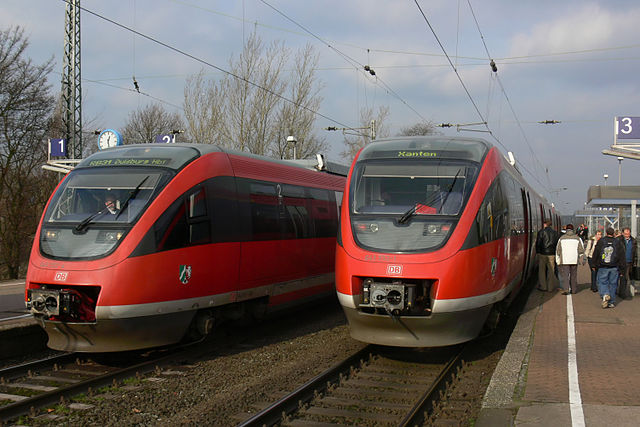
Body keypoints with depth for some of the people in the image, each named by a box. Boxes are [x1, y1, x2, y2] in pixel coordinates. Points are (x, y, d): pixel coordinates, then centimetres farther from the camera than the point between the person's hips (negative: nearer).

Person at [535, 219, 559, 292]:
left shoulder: (541, 232, -5)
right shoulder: (555, 232, 4)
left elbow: (538, 243, -5)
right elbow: (557, 243, 6)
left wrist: (538, 252, 6)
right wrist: (555, 253, 14)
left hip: (542, 253, -2)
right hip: (551, 254, 2)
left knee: (542, 270, 6)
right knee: (551, 271, 6)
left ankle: (542, 286, 7)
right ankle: (550, 287, 8)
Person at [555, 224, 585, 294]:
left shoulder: (562, 238, 3)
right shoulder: (577, 238, 4)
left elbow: (558, 250, 5)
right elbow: (581, 250, 5)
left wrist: (557, 261, 11)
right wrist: (582, 259, 15)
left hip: (564, 260, -2)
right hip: (574, 260, 2)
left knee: (565, 275, -5)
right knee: (573, 275, 13)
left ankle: (565, 289, -19)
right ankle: (574, 289, 20)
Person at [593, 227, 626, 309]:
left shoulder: (600, 241, 1)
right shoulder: (618, 243, 3)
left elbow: (595, 254, 5)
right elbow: (622, 257, 3)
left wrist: (596, 265, 16)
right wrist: (621, 269, 7)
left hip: (603, 267, -1)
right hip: (614, 268, 1)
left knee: (602, 282, 6)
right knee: (613, 284, 9)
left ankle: (605, 295, -21)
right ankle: (612, 302, 10)